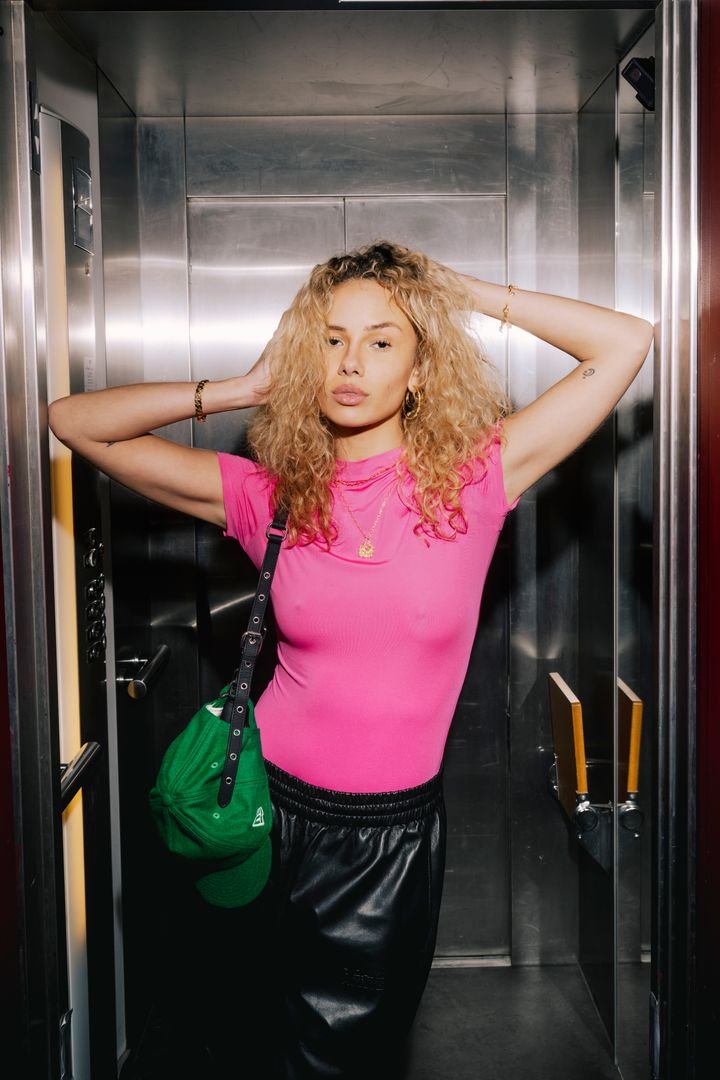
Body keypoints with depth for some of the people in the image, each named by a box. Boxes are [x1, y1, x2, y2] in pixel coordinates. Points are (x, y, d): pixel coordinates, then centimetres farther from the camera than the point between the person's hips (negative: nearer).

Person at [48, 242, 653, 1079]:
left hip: (393, 833, -1)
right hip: (270, 810, 1)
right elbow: (74, 422, -3)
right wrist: (241, 390, -8)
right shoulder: (269, 495, -4)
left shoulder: (473, 480, -8)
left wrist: (466, 295, -7)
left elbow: (626, 343, -11)